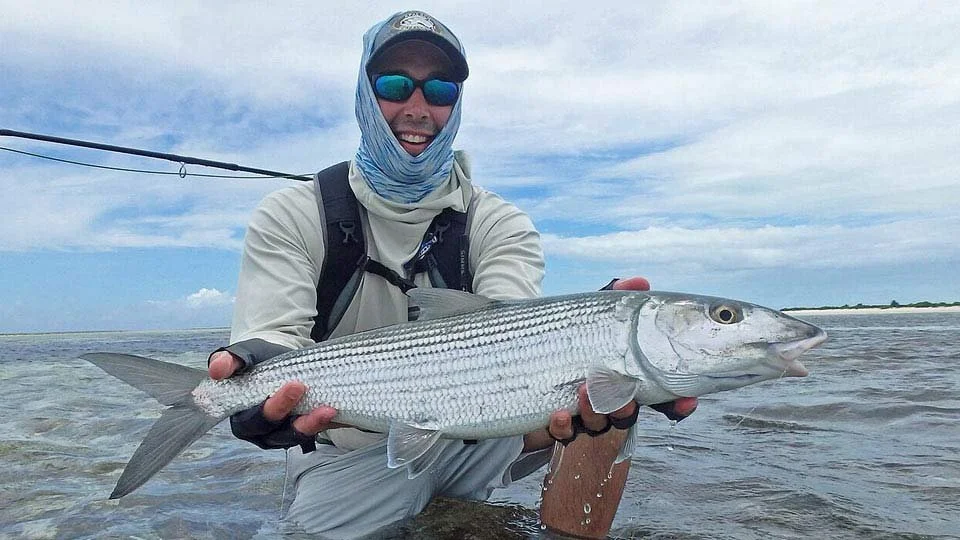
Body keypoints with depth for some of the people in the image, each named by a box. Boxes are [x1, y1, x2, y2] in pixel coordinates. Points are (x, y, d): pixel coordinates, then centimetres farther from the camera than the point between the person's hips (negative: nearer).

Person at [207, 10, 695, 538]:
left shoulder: (500, 225, -6)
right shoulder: (290, 218, -6)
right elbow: (274, 338, -20)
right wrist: (266, 395, -45)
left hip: (473, 442, 1)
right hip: (348, 459, 0)